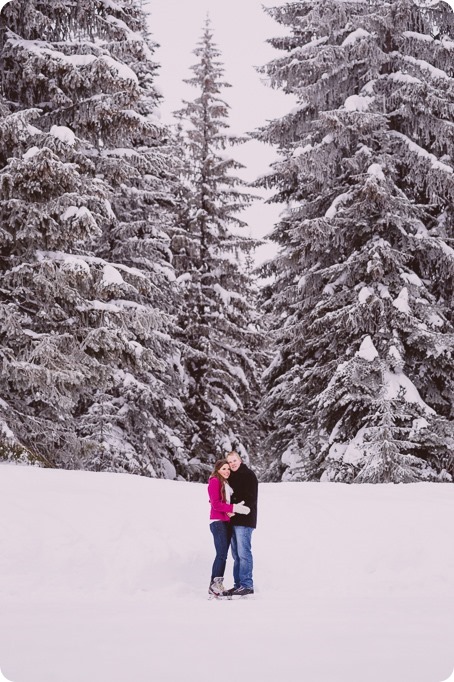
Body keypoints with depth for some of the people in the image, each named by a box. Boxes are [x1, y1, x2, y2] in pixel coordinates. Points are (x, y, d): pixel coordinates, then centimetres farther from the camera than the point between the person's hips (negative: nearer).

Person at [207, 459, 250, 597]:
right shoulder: (214, 481, -6)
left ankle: (218, 585, 9)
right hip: (218, 522, -8)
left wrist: (231, 511, -6)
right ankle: (214, 585, -10)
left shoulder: (227, 483, 17)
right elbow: (216, 504, -14)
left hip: (227, 522, 8)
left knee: (223, 554, 6)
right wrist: (234, 508, -20)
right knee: (222, 554, -12)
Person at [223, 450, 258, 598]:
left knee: (243, 553, -10)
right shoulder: (231, 477, 19)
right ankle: (238, 585, 14)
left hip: (244, 520, -8)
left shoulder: (248, 475, -4)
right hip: (233, 520, 8)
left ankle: (247, 585, -8)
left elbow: (251, 497, -13)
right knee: (236, 555, 9)